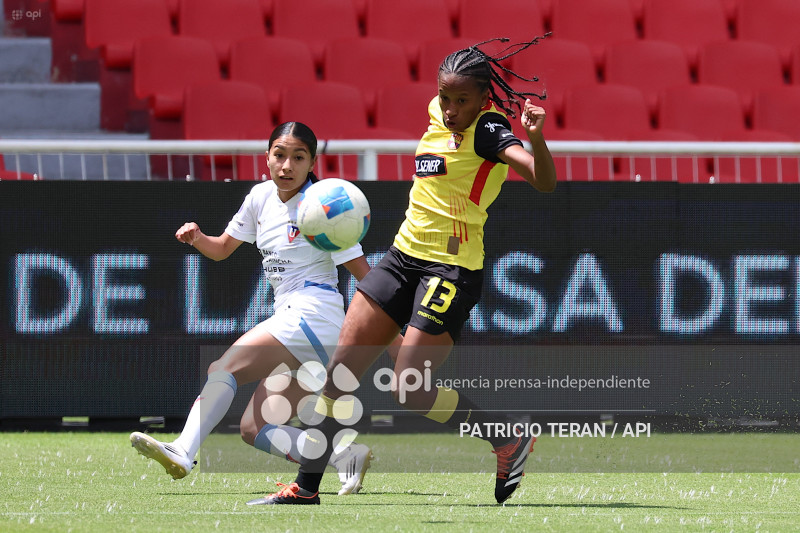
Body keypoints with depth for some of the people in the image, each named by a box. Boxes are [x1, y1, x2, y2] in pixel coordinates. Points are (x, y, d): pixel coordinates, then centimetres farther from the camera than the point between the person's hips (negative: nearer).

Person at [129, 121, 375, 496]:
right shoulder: (261, 198, 12)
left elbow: (364, 275, -9)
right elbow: (222, 249, 24)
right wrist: (196, 237, 1)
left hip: (313, 316, -8)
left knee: (224, 367, -23)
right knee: (253, 428, 1)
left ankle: (184, 452, -39)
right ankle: (347, 457, -7)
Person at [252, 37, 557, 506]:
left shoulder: (489, 130, -15)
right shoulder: (438, 113, 7)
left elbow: (544, 181, -30)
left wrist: (535, 137, -47)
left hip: (451, 270, -8)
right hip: (405, 256, 8)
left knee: (410, 391, -13)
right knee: (341, 369, 3)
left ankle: (510, 442, 5)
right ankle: (307, 485, 9)